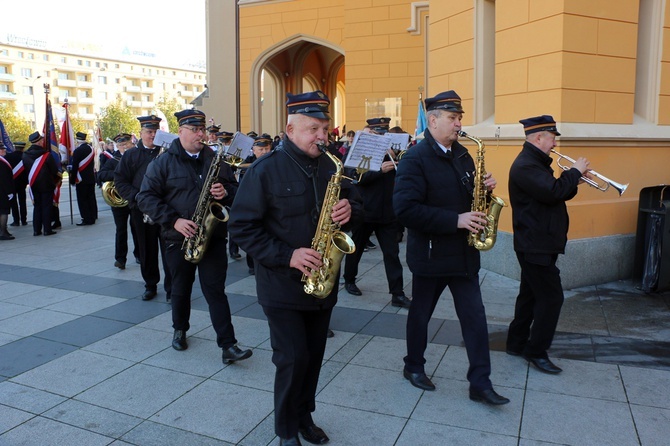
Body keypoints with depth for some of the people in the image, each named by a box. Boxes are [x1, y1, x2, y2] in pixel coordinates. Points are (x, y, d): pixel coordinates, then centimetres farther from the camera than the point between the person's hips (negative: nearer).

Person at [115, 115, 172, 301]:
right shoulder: (131, 155, 8)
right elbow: (120, 181, 4)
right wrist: (136, 197, -9)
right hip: (141, 210, 2)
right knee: (147, 250, 11)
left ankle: (171, 288, 7)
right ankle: (150, 285, 26)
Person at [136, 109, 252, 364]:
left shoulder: (215, 160, 7)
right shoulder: (163, 163, -2)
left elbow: (234, 187, 14)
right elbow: (146, 197, -6)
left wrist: (226, 192, -11)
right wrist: (174, 220, -18)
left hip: (213, 236, 1)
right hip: (179, 238, -1)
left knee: (216, 290, -2)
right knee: (181, 289, 15)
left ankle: (228, 345, -2)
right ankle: (180, 330, 40)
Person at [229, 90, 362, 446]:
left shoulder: (331, 166, 5)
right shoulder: (265, 170, -11)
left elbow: (354, 201, 14)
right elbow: (241, 226, -13)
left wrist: (349, 208, -12)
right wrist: (287, 256, -22)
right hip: (282, 286, -5)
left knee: (313, 357, 15)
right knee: (293, 360, -1)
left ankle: (304, 417, 37)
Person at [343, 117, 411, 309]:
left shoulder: (391, 153, 9)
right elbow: (359, 178, -16)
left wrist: (393, 159, -12)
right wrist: (380, 170, -29)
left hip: (387, 212, 3)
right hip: (365, 211, -3)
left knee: (392, 253, -1)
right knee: (356, 248, 13)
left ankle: (398, 294, 1)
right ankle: (349, 280, 34)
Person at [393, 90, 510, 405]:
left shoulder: (462, 155, 9)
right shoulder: (415, 159, -14)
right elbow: (406, 209, -25)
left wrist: (484, 188, -5)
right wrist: (455, 221, -26)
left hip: (463, 253, 6)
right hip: (429, 254, -6)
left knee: (475, 316, 5)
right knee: (421, 313, 12)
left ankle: (480, 383, 15)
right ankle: (414, 366, 34)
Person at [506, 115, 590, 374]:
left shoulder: (536, 163, 15)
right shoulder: (525, 166, -19)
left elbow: (555, 194, 18)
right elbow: (553, 192, -29)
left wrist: (574, 180, 2)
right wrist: (575, 171, -14)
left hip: (538, 244, 11)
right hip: (536, 245, -11)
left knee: (531, 294, 16)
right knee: (551, 297, -5)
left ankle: (517, 343, 27)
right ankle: (536, 351, 6)